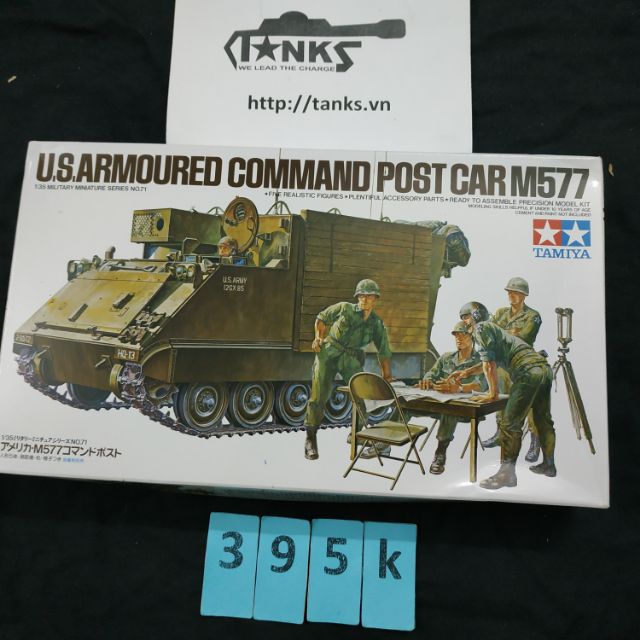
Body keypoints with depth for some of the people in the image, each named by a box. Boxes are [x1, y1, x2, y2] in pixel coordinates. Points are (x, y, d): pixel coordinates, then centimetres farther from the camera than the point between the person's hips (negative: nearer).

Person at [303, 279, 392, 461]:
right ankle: (310, 440, 10)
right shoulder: (345, 308, 0)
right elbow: (321, 318, 12)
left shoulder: (377, 324, 5)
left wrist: (387, 377, 5)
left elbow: (384, 353, 9)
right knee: (319, 397, -4)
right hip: (328, 354, -2)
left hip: (351, 359, 2)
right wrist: (319, 337, -2)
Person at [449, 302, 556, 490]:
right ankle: (548, 465, 34)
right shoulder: (493, 328, 28)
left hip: (528, 373, -10)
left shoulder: (481, 328, 1)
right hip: (545, 368, 10)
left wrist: (492, 394, 0)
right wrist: (466, 372, 44)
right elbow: (491, 362, 42)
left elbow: (489, 364, -6)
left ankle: (507, 474, -6)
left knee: (510, 423, -8)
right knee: (543, 420, 20)